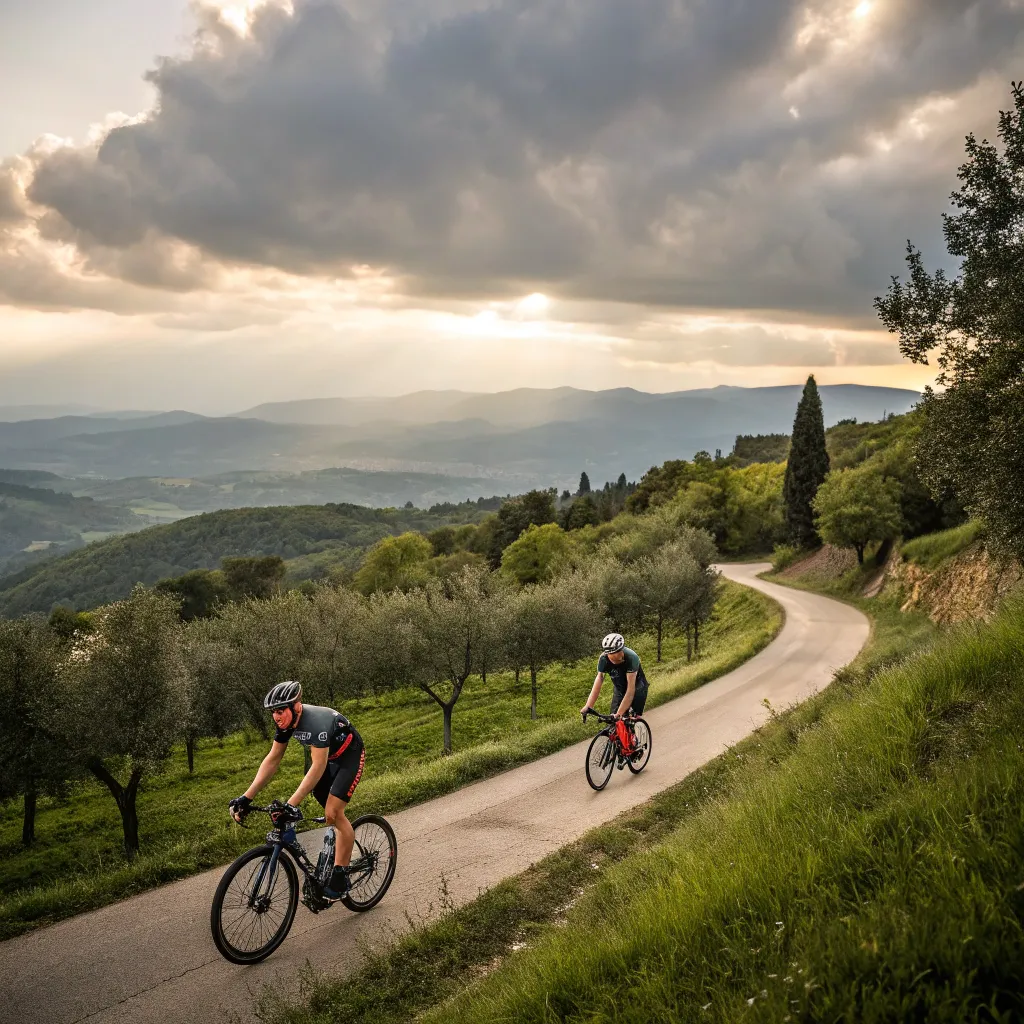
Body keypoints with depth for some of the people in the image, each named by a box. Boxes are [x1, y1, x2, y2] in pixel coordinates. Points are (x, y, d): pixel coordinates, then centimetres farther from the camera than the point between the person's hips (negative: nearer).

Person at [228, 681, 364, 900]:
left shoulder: (317, 721, -37)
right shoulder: (286, 722, -13)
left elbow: (318, 766, -41)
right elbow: (272, 760, -10)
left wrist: (292, 803, -47)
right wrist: (246, 797, -15)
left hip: (349, 755, -8)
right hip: (328, 757, 8)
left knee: (334, 813, -17)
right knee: (330, 815, 9)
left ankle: (341, 877, -8)